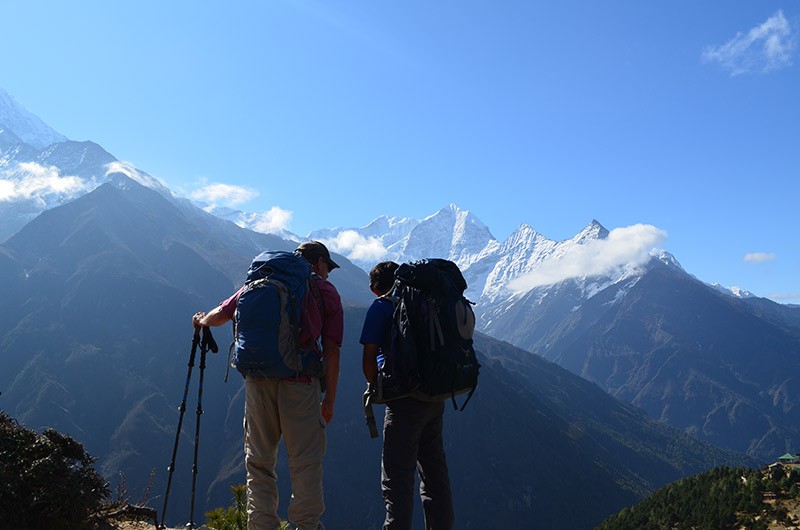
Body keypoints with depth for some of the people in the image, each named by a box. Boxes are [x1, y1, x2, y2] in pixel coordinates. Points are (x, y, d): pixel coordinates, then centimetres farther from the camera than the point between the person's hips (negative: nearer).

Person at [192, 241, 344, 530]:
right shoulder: (326, 291, 9)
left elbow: (221, 314, 18)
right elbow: (331, 350, 2)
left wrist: (201, 320, 41)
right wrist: (329, 398, 6)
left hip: (257, 379, 3)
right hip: (299, 381, -3)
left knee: (259, 460, 12)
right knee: (305, 461, 2)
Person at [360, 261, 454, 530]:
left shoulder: (380, 308, -3)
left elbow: (369, 358, -8)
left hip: (405, 400, -7)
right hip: (436, 398, 7)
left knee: (397, 477, -1)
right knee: (434, 470, 15)